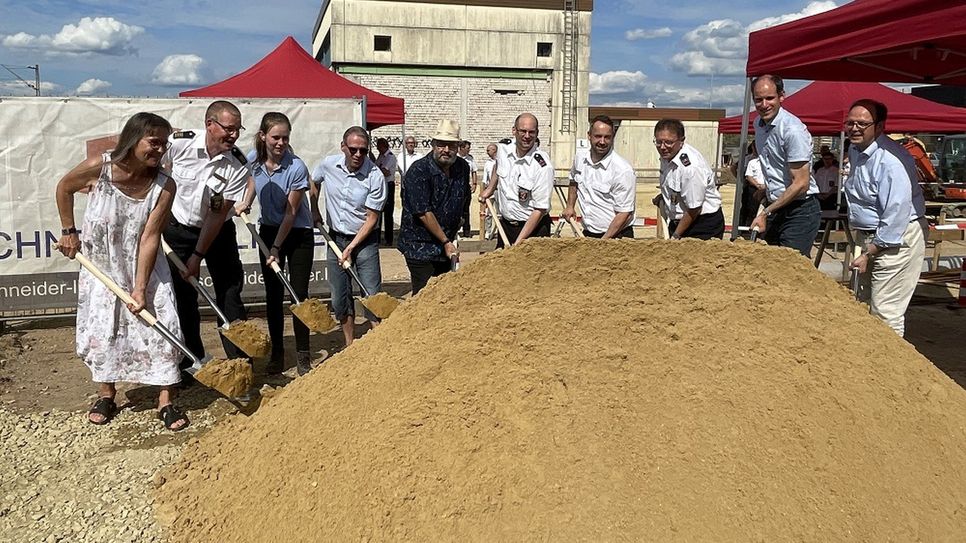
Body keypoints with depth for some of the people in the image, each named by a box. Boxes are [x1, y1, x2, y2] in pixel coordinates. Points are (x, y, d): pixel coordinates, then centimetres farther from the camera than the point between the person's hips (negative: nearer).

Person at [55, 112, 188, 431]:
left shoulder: (164, 186, -21)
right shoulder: (99, 168, -22)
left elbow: (150, 237, -23)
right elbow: (64, 188, 0)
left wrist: (140, 289, -25)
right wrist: (69, 231, 1)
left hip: (144, 264, 0)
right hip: (100, 263, 0)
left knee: (160, 325, -8)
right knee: (100, 329, 6)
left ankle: (166, 402, 2)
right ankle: (106, 395, 27)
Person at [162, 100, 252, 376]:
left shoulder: (239, 167, -20)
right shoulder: (179, 143, -20)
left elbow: (218, 214, -18)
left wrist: (198, 255, -16)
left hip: (218, 232, 0)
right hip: (177, 228, 1)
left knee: (229, 293, -3)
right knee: (182, 297, 4)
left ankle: (240, 361, 6)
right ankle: (191, 362, 16)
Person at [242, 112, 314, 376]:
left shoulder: (296, 167, -22)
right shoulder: (254, 158, -7)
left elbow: (291, 214, -19)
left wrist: (276, 248, -18)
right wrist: (245, 203, 0)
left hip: (298, 234, -4)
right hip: (268, 230, 4)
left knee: (299, 294, -5)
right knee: (274, 294, 6)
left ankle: (303, 356, 4)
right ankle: (277, 353, 16)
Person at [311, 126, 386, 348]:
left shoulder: (375, 176, -18)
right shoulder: (328, 165, -7)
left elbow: (371, 218, -15)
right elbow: (312, 183, 17)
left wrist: (350, 248, -17)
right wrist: (315, 212, 12)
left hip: (364, 240, -4)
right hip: (336, 238, 4)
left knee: (372, 296, -6)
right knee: (340, 298, 9)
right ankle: (350, 345, 23)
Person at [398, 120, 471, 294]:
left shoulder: (463, 168, 4)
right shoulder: (419, 170, -16)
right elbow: (424, 213, -18)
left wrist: (451, 238, 16)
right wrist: (446, 242, -14)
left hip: (446, 244, 6)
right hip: (420, 246, -6)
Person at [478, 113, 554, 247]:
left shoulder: (543, 166, -21)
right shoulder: (503, 149, -4)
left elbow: (540, 209, -20)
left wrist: (518, 243, -23)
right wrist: (490, 189, 21)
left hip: (533, 228, -5)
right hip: (505, 225, 5)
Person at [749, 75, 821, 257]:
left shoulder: (793, 129, -19)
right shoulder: (759, 124, 8)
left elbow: (801, 184, -21)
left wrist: (766, 212, -19)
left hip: (799, 211, -8)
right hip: (774, 207, 8)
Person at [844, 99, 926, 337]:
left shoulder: (891, 160, -24)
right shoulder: (855, 151, 7)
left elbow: (896, 216, -26)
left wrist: (868, 254, -21)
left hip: (896, 239, -10)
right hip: (868, 237, 10)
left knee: (884, 312, -8)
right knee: (864, 305, 18)